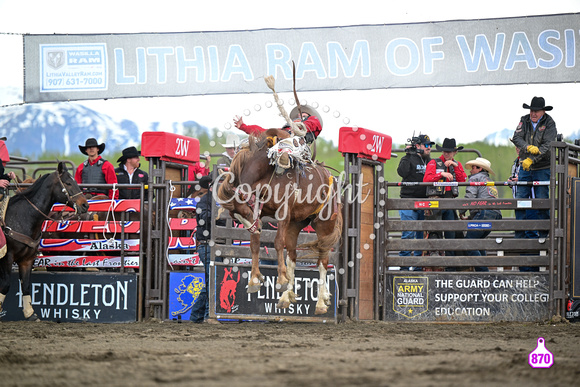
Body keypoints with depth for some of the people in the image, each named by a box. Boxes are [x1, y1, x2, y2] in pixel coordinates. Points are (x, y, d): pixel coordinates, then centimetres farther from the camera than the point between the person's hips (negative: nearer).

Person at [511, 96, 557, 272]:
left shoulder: (549, 124, -7)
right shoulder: (524, 121, 4)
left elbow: (547, 146, -17)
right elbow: (517, 138, -6)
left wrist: (531, 159, -27)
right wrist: (529, 147, -25)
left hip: (543, 169, -3)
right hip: (525, 169, 4)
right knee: (520, 200, -2)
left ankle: (543, 233, 5)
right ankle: (522, 233, 6)